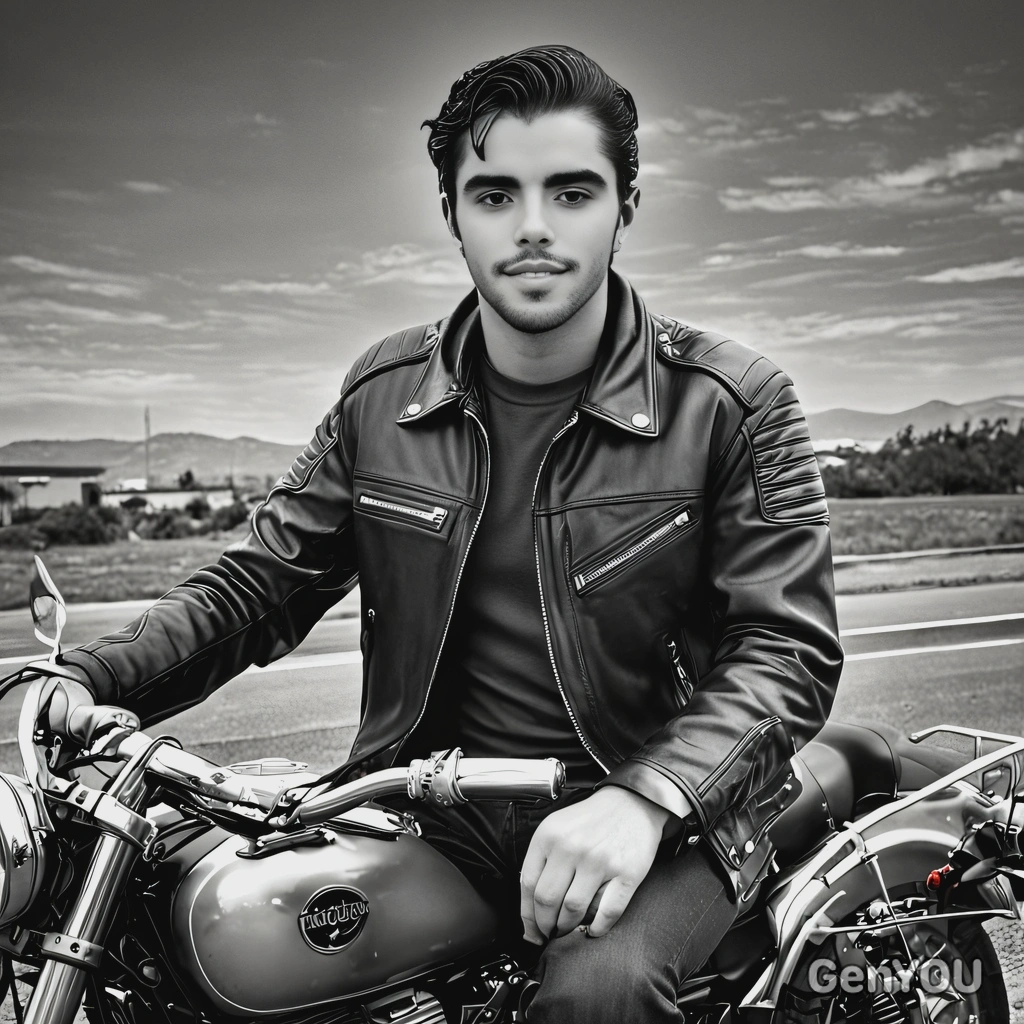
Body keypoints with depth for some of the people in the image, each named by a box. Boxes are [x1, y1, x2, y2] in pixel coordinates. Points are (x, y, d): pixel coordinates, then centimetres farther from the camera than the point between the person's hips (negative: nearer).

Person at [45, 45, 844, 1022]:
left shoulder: (733, 403, -6)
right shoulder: (382, 394, 4)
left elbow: (789, 646, -10)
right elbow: (259, 583, 7)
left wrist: (643, 798, -27)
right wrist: (89, 681, -10)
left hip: (663, 812, -2)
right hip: (438, 804, 3)